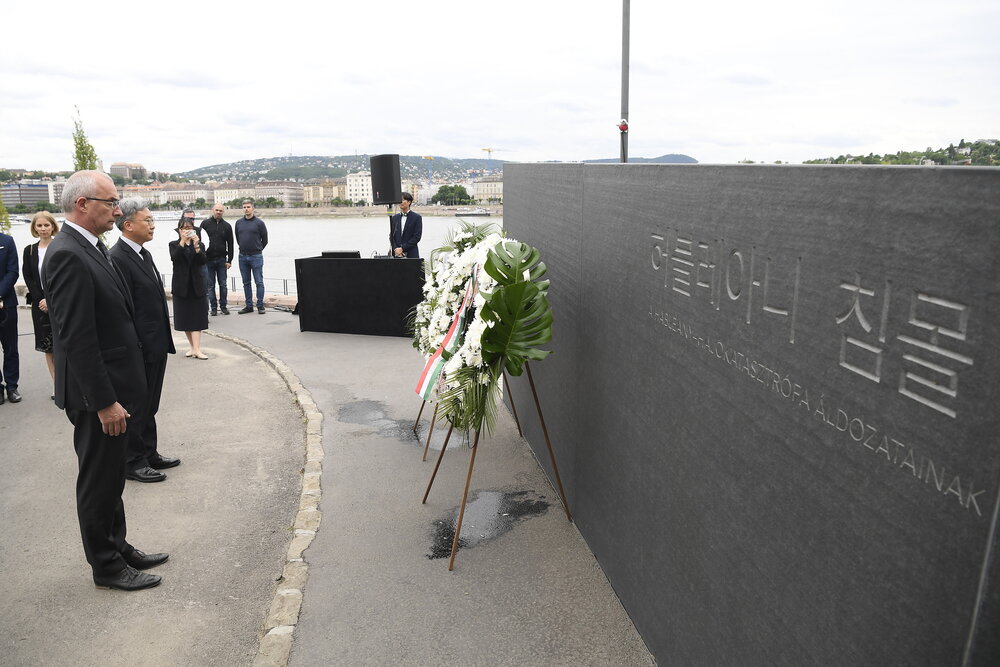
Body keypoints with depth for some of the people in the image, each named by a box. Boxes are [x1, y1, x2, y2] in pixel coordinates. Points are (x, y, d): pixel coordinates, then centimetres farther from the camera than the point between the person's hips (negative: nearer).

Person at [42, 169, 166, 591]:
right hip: (96, 394, -9)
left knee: (110, 477, 21)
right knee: (99, 481, 6)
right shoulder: (67, 256, -21)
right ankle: (106, 566, 22)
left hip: (113, 387, 9)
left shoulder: (91, 248, 10)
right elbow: (76, 338, -24)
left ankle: (117, 547, 36)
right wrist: (104, 402, -22)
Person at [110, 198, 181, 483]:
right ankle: (133, 463, 18)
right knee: (136, 408, 5)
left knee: (149, 406, 19)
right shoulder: (118, 259, -18)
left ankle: (149, 454, 32)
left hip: (156, 347, 9)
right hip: (138, 350, -9)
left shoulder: (144, 254, 12)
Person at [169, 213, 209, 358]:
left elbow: (203, 261, -9)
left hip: (196, 286, 0)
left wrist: (196, 245, -23)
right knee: (185, 318, 6)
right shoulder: (174, 244, 5)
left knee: (196, 318, -6)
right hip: (181, 286, 0)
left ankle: (196, 349, -11)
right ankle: (192, 346, 18)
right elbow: (174, 257, -16)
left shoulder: (199, 244, 7)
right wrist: (182, 241, -26)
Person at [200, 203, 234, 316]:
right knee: (210, 285, 3)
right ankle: (214, 307, 10)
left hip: (221, 260, 1)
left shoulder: (227, 226, 7)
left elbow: (230, 244, 7)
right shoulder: (205, 223, 4)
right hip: (208, 260, 0)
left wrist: (229, 260, 0)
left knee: (223, 284, 3)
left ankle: (223, 306, 13)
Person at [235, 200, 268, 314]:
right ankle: (249, 306, 16)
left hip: (256, 256, -4)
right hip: (242, 256, 4)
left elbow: (265, 240, 3)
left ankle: (260, 305, 3)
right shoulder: (239, 223, 8)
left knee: (259, 282, -3)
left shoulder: (259, 223, -3)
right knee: (246, 283, 9)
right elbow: (237, 238, 19)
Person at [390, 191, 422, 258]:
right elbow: (391, 236, 12)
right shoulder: (395, 218, 14)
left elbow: (417, 237, -7)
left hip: (411, 255, -3)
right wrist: (395, 249, -6)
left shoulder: (417, 217, 0)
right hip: (396, 254, 3)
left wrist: (402, 248, -12)